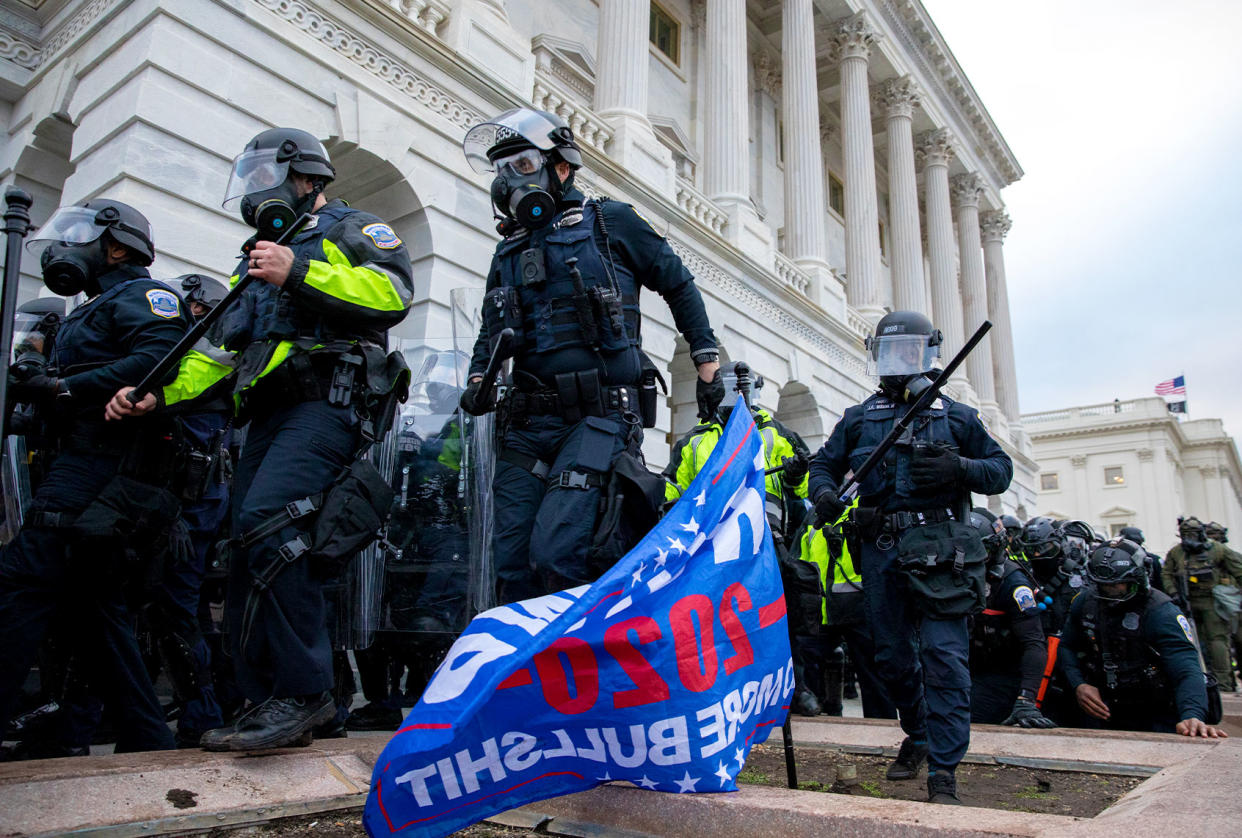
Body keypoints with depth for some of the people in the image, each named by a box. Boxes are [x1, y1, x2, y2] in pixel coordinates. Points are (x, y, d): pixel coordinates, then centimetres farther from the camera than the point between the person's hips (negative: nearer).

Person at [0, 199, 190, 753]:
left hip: (100, 463, -10)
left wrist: (67, 389, -16)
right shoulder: (95, 311, 33)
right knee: (95, 604, 8)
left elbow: (164, 353, -19)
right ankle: (148, 744, 11)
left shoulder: (139, 293, 3)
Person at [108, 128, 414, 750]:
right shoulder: (260, 257, 33)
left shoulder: (348, 230, 9)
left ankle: (304, 691, -19)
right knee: (250, 558, 2)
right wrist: (157, 394, 14)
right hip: (269, 416, 9)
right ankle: (267, 705, 8)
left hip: (328, 402, -8)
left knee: (266, 522, -26)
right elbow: (224, 348, 28)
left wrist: (299, 272, -15)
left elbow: (393, 290, -12)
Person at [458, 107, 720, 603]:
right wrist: (478, 382, 6)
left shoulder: (609, 223, 6)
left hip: (599, 416, -6)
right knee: (512, 568, 3)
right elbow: (491, 334, 26)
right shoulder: (508, 253, 22)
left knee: (555, 554, -19)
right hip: (527, 425, 6)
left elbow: (679, 286, 11)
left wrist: (707, 366, 9)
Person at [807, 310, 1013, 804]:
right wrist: (824, 493, -8)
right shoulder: (858, 418, 16)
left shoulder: (955, 416, 12)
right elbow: (824, 463, 15)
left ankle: (943, 773, -4)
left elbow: (1001, 469, 12)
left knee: (944, 657, -10)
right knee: (892, 654, 11)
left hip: (937, 545, -3)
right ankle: (918, 736, 35)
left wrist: (958, 468, -9)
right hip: (880, 547, 3)